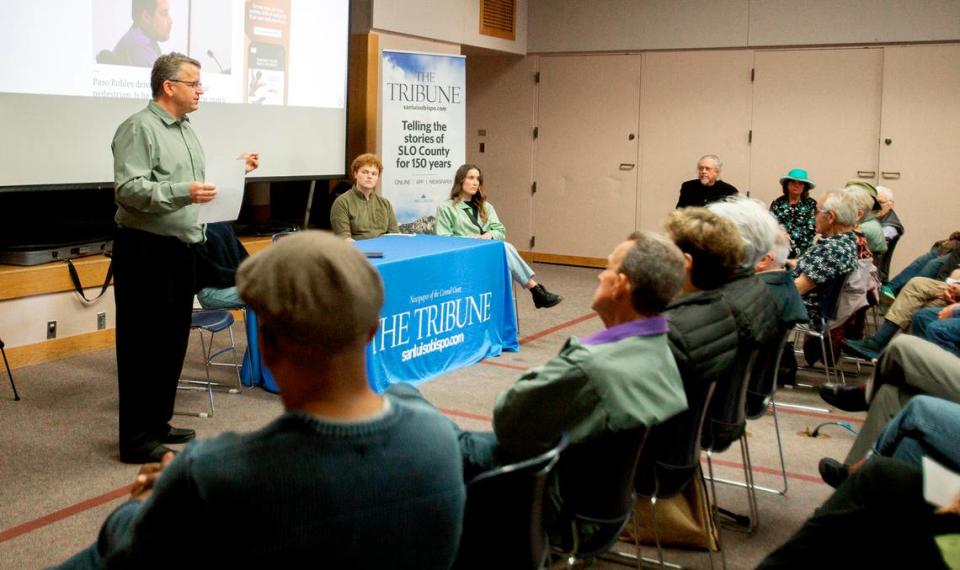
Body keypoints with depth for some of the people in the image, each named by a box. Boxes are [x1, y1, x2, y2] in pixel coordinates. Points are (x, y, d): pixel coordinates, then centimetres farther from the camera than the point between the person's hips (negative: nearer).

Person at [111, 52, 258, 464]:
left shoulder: (186, 130, 16)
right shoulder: (139, 128, -12)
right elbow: (129, 189, -21)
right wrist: (183, 194, -32)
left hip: (180, 248, 9)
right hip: (146, 249, -9)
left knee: (172, 341, 14)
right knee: (143, 344, -3)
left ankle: (158, 423, 26)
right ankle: (136, 439, 5)